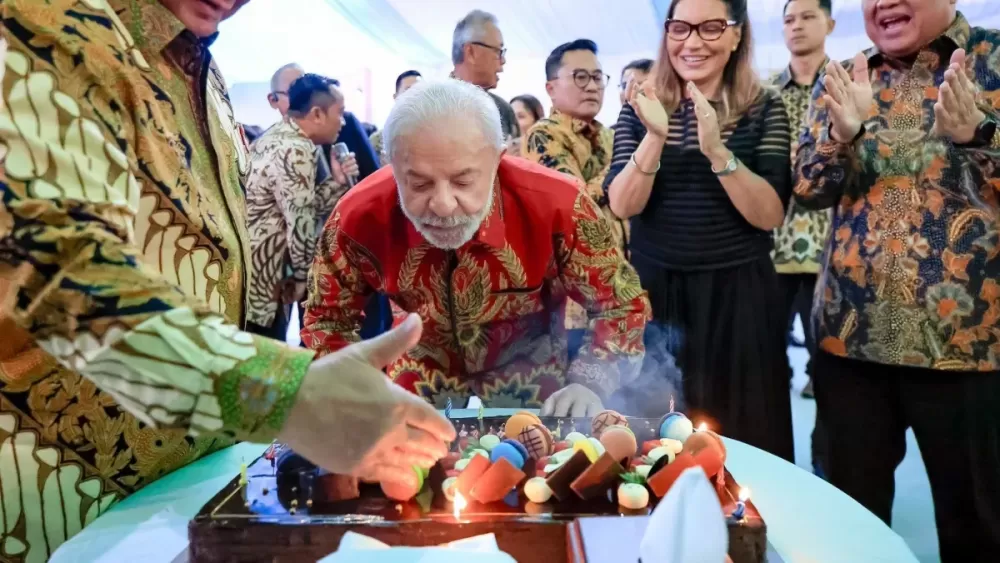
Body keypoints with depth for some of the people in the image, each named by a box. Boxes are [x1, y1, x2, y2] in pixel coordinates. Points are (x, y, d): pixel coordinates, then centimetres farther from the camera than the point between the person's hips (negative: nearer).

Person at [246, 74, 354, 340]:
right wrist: (301, 275, -7)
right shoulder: (296, 150, -18)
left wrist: (338, 180, 4)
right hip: (257, 279, -10)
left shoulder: (276, 137, 13)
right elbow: (301, 220, -19)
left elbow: (302, 206, 12)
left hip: (252, 273, 10)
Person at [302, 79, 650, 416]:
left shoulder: (556, 206, -29)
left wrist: (588, 384, -29)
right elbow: (327, 319, -7)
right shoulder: (360, 219, -25)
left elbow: (622, 305, -14)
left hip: (531, 391, -1)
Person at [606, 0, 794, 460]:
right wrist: (656, 136, -22)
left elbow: (771, 215, -11)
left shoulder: (764, 109, -1)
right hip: (651, 292, 1)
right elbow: (622, 206, -8)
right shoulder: (642, 107, 3)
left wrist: (717, 151, -25)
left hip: (736, 294, -1)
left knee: (740, 438, 7)